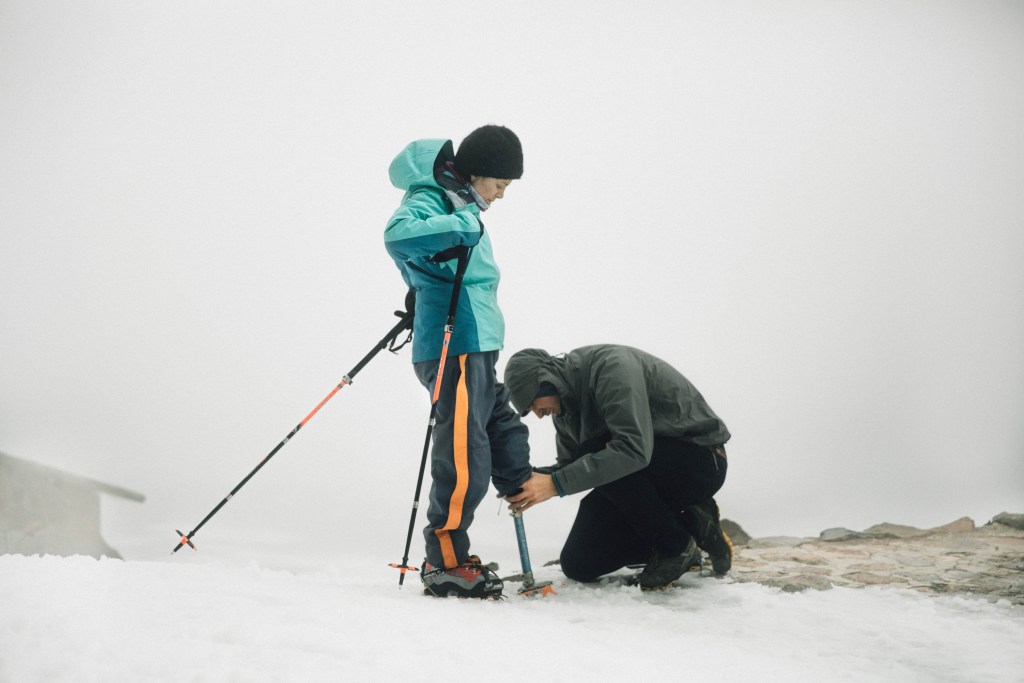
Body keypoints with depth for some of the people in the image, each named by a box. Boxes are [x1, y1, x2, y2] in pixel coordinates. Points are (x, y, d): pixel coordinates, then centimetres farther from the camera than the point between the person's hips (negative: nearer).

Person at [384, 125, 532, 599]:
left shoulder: (460, 205, 19)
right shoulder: (429, 199, -10)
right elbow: (398, 236, -32)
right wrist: (463, 225, -28)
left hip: (476, 350, 10)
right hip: (456, 348, -10)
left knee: (507, 441, 16)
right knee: (464, 454, -10)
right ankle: (445, 564, -3)